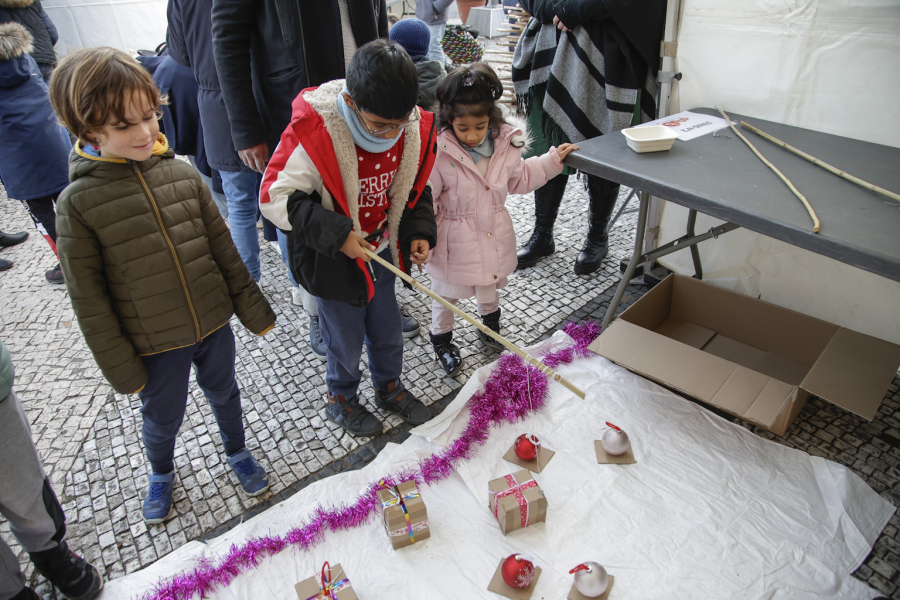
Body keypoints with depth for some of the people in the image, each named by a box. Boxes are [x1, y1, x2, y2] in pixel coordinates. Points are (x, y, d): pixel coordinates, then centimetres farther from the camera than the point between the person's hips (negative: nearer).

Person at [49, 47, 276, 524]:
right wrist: (120, 364, -7)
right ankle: (161, 474, 51)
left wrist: (252, 307, 5)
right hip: (154, 342, -2)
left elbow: (223, 248, 1)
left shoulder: (182, 173, -6)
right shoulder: (79, 202, -15)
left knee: (224, 393, 23)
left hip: (214, 323, 3)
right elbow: (88, 296, -10)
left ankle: (237, 454, 51)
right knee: (163, 417, 19)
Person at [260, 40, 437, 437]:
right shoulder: (313, 133, -27)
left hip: (381, 252, 5)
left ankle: (389, 388, 50)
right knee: (346, 341, 13)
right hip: (333, 262, -4)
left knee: (388, 332, 21)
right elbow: (275, 198, -21)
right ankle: (341, 400, 43)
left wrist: (420, 232, -7)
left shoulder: (414, 128, -11)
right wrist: (335, 234, -27)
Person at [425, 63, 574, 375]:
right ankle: (442, 341, 40)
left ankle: (490, 327, 55)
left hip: (493, 234, 5)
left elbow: (519, 178, 10)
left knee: (490, 285, 27)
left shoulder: (506, 142, -8)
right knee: (446, 293, 14)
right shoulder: (439, 151, -23)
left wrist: (553, 160, 7)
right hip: (454, 240, -4)